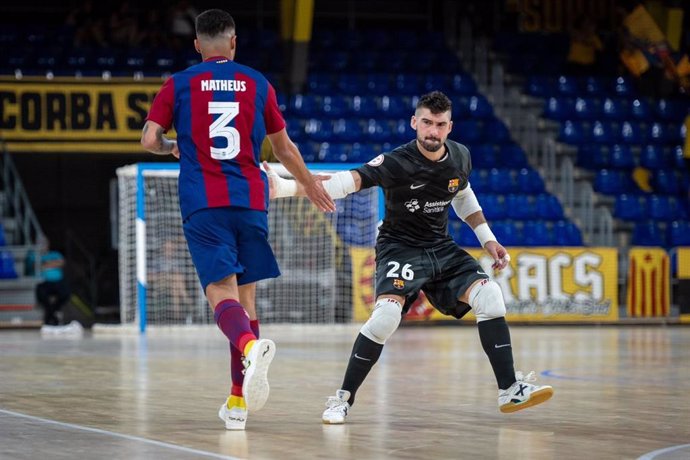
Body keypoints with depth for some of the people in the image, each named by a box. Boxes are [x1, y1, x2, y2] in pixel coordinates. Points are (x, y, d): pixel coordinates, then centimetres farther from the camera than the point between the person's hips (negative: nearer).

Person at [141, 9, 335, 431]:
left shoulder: (178, 85, 5)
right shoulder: (258, 84, 10)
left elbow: (149, 140, -2)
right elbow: (284, 147, 18)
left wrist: (173, 147, 21)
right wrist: (311, 184, 34)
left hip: (203, 204, -2)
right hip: (251, 199, 2)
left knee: (221, 292, -10)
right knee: (245, 294, 10)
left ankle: (249, 346, -44)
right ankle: (239, 401, 9)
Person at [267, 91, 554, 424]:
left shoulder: (460, 157, -4)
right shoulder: (397, 163, -23)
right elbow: (349, 181, -35)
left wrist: (487, 239, 13)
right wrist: (287, 187, -49)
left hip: (441, 248, 6)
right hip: (400, 248, -6)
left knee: (489, 295, -10)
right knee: (387, 312, -28)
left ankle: (510, 390, 1)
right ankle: (343, 399, -14)